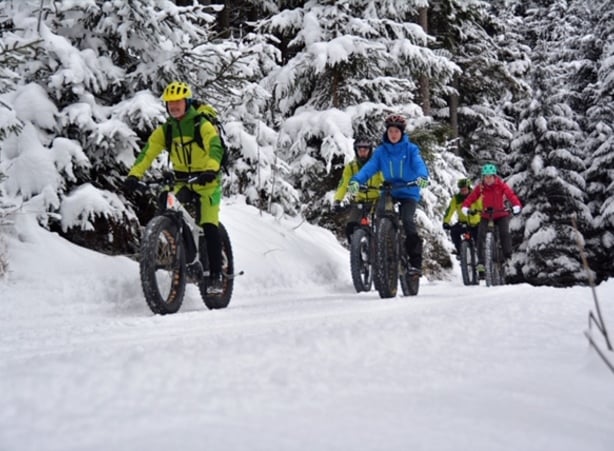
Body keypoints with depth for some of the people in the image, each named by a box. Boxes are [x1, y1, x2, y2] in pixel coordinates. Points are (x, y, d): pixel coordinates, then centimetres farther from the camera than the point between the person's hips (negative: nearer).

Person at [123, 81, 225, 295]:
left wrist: (211, 170, -48)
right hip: (183, 182, 4)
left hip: (207, 181, -4)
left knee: (209, 226, -14)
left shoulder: (202, 125, -13)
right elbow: (147, 153, -11)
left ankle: (216, 275, -5)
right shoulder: (164, 130, 0)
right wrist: (134, 175, -27)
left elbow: (215, 148, -29)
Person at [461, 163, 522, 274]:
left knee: (504, 232, -25)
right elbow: (471, 198, -16)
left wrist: (516, 206, -41)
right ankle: (481, 261, -15)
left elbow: (511, 195, -23)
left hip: (501, 215, -1)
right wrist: (465, 207, -36)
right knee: (481, 235, -19)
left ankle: (508, 256, -8)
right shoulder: (480, 188, -8)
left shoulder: (501, 185, -11)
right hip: (486, 216, 1)